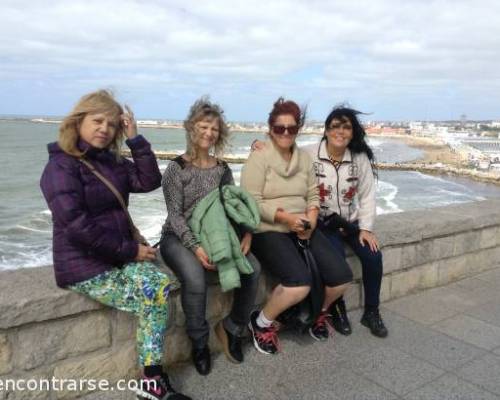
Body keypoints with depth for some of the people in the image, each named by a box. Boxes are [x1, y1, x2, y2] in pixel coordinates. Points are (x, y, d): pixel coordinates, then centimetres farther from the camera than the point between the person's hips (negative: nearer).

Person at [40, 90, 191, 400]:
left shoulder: (112, 161, 12)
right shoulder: (61, 166, -12)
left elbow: (150, 181, 1)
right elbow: (77, 226, -21)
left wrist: (135, 139, -6)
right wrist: (130, 249, -19)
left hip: (119, 257, 7)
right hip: (86, 267, -6)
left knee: (161, 286, -18)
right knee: (154, 297, -18)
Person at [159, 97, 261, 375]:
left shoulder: (222, 169, 9)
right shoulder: (177, 168, -5)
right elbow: (175, 215, -11)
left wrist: (247, 232, -14)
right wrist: (195, 246, -25)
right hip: (179, 238, -4)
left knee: (253, 268, -21)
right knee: (195, 279, -35)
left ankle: (233, 328, 3)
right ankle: (199, 342, -6)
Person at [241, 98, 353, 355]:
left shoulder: (304, 158, 13)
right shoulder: (258, 158, -8)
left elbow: (313, 195, 12)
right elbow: (252, 202, -14)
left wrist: (311, 218, -8)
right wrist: (286, 217, -21)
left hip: (302, 229, 6)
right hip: (268, 231, -6)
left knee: (341, 278, -7)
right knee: (300, 283, -28)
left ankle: (319, 312, 26)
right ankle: (261, 322, 1)